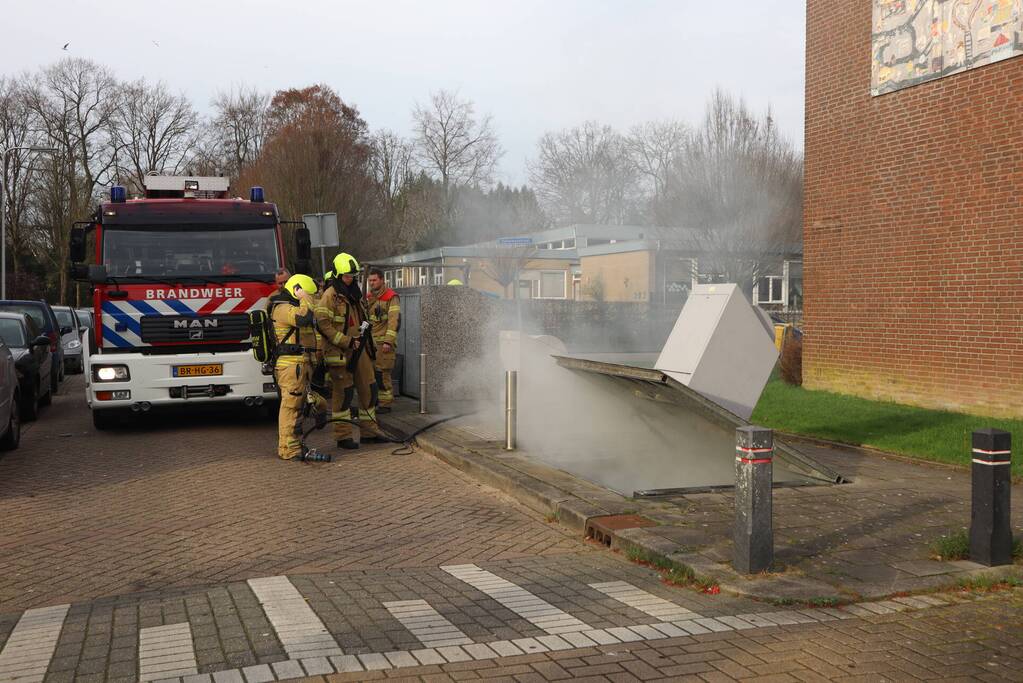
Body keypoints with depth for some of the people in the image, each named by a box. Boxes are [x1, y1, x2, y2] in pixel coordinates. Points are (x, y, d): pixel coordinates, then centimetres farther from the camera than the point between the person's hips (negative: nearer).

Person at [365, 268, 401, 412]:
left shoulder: (391, 297, -6)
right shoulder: (368, 297, 17)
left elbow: (395, 320, -13)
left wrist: (388, 341, -19)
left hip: (383, 342, -7)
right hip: (369, 341, 7)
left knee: (382, 374, -8)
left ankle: (385, 404, -1)